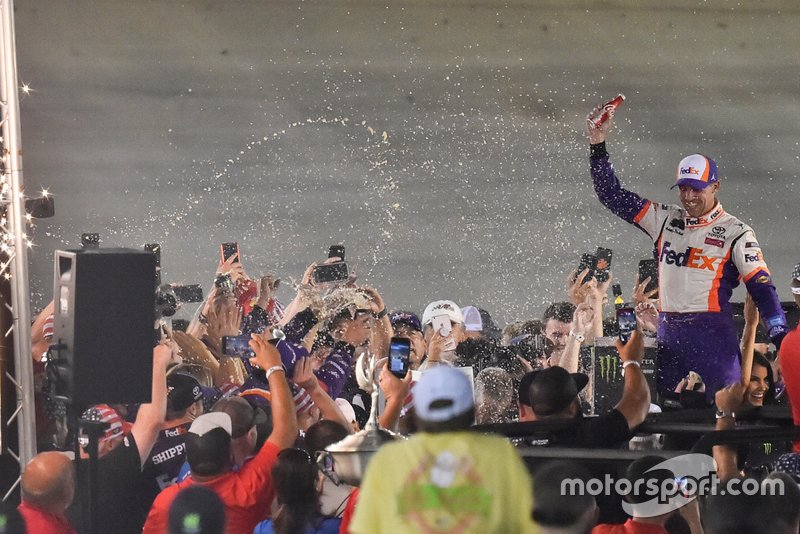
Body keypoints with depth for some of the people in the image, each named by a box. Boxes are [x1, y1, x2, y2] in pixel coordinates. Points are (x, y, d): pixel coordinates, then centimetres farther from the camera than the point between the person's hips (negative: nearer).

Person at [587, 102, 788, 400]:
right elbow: (612, 196, 12)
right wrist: (598, 146, 3)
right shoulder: (665, 221, 11)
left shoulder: (735, 233, -2)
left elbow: (761, 287, -7)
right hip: (668, 335, 5)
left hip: (713, 334, -5)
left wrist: (781, 339, -19)